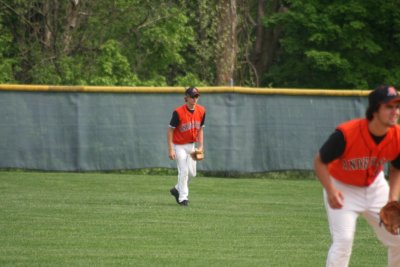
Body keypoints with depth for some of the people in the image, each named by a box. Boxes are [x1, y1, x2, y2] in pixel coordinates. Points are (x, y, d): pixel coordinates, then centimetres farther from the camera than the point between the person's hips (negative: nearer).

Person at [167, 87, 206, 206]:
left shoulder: (201, 111, -3)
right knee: (183, 171, -11)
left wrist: (200, 146, 1)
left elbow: (200, 129, 8)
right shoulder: (178, 112, -20)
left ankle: (177, 189, 31)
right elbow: (170, 130, -15)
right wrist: (170, 149, -20)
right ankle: (183, 197, -1)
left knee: (192, 173, 9)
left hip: (191, 145, 6)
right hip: (179, 146, -6)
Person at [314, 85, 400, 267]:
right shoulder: (346, 134, -33)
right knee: (343, 240, -19)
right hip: (342, 188, -5)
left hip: (375, 186, 5)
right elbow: (320, 162, -21)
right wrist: (331, 190, -36)